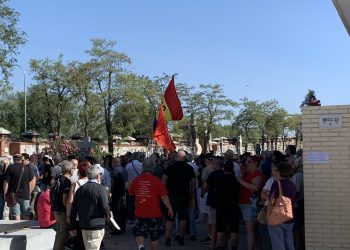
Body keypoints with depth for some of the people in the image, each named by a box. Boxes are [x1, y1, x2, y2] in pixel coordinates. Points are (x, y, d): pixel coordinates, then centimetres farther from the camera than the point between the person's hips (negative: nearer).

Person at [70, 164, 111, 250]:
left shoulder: (80, 189, 5)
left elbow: (73, 210, 6)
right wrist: (108, 214, 6)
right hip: (97, 227, -6)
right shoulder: (100, 189, -12)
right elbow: (105, 207, -16)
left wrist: (72, 227, 13)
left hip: (84, 226, 6)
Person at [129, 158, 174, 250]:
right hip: (154, 213, -1)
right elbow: (164, 196, -11)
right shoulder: (156, 181, -12)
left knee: (139, 233, 11)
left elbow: (131, 194, 12)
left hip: (140, 213, 2)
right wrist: (170, 209, 0)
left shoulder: (136, 180, -3)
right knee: (154, 236, 14)